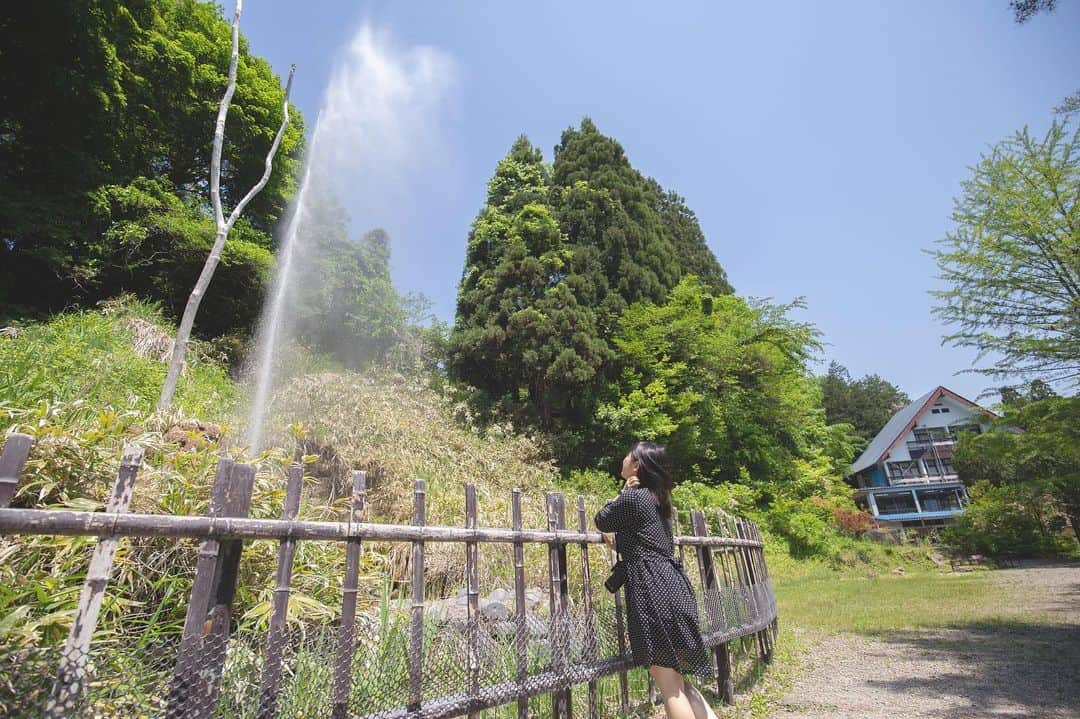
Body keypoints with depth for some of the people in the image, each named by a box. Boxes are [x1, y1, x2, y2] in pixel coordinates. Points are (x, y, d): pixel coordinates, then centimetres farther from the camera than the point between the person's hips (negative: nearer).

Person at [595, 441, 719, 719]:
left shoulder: (633, 497, -11)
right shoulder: (656, 498, 16)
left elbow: (601, 521, 5)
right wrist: (618, 534, 18)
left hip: (654, 593, -9)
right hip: (671, 587, 9)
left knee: (668, 684, 0)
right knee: (677, 680, 19)